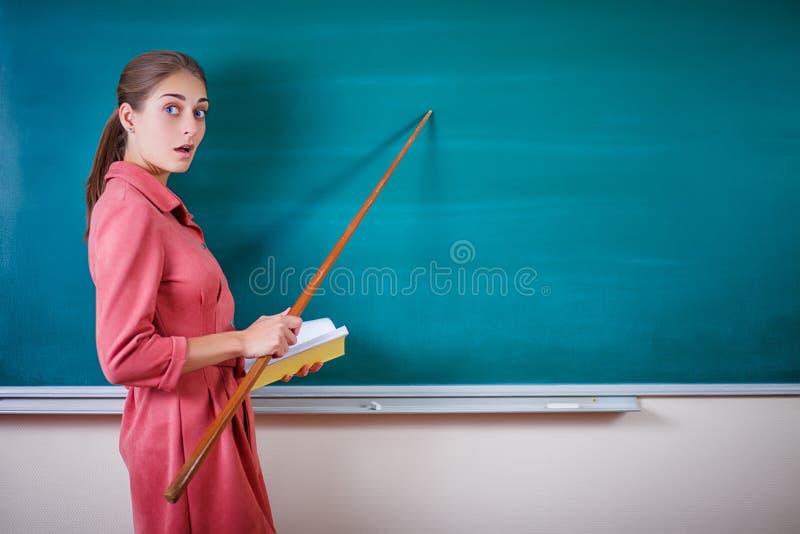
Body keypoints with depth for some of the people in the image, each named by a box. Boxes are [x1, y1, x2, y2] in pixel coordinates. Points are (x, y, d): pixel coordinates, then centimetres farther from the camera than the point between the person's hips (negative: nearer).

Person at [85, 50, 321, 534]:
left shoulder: (161, 205, 9)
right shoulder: (129, 207, -19)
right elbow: (122, 356, -24)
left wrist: (270, 345, 1)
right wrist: (243, 341, -20)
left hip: (212, 418, 9)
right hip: (180, 429, -9)